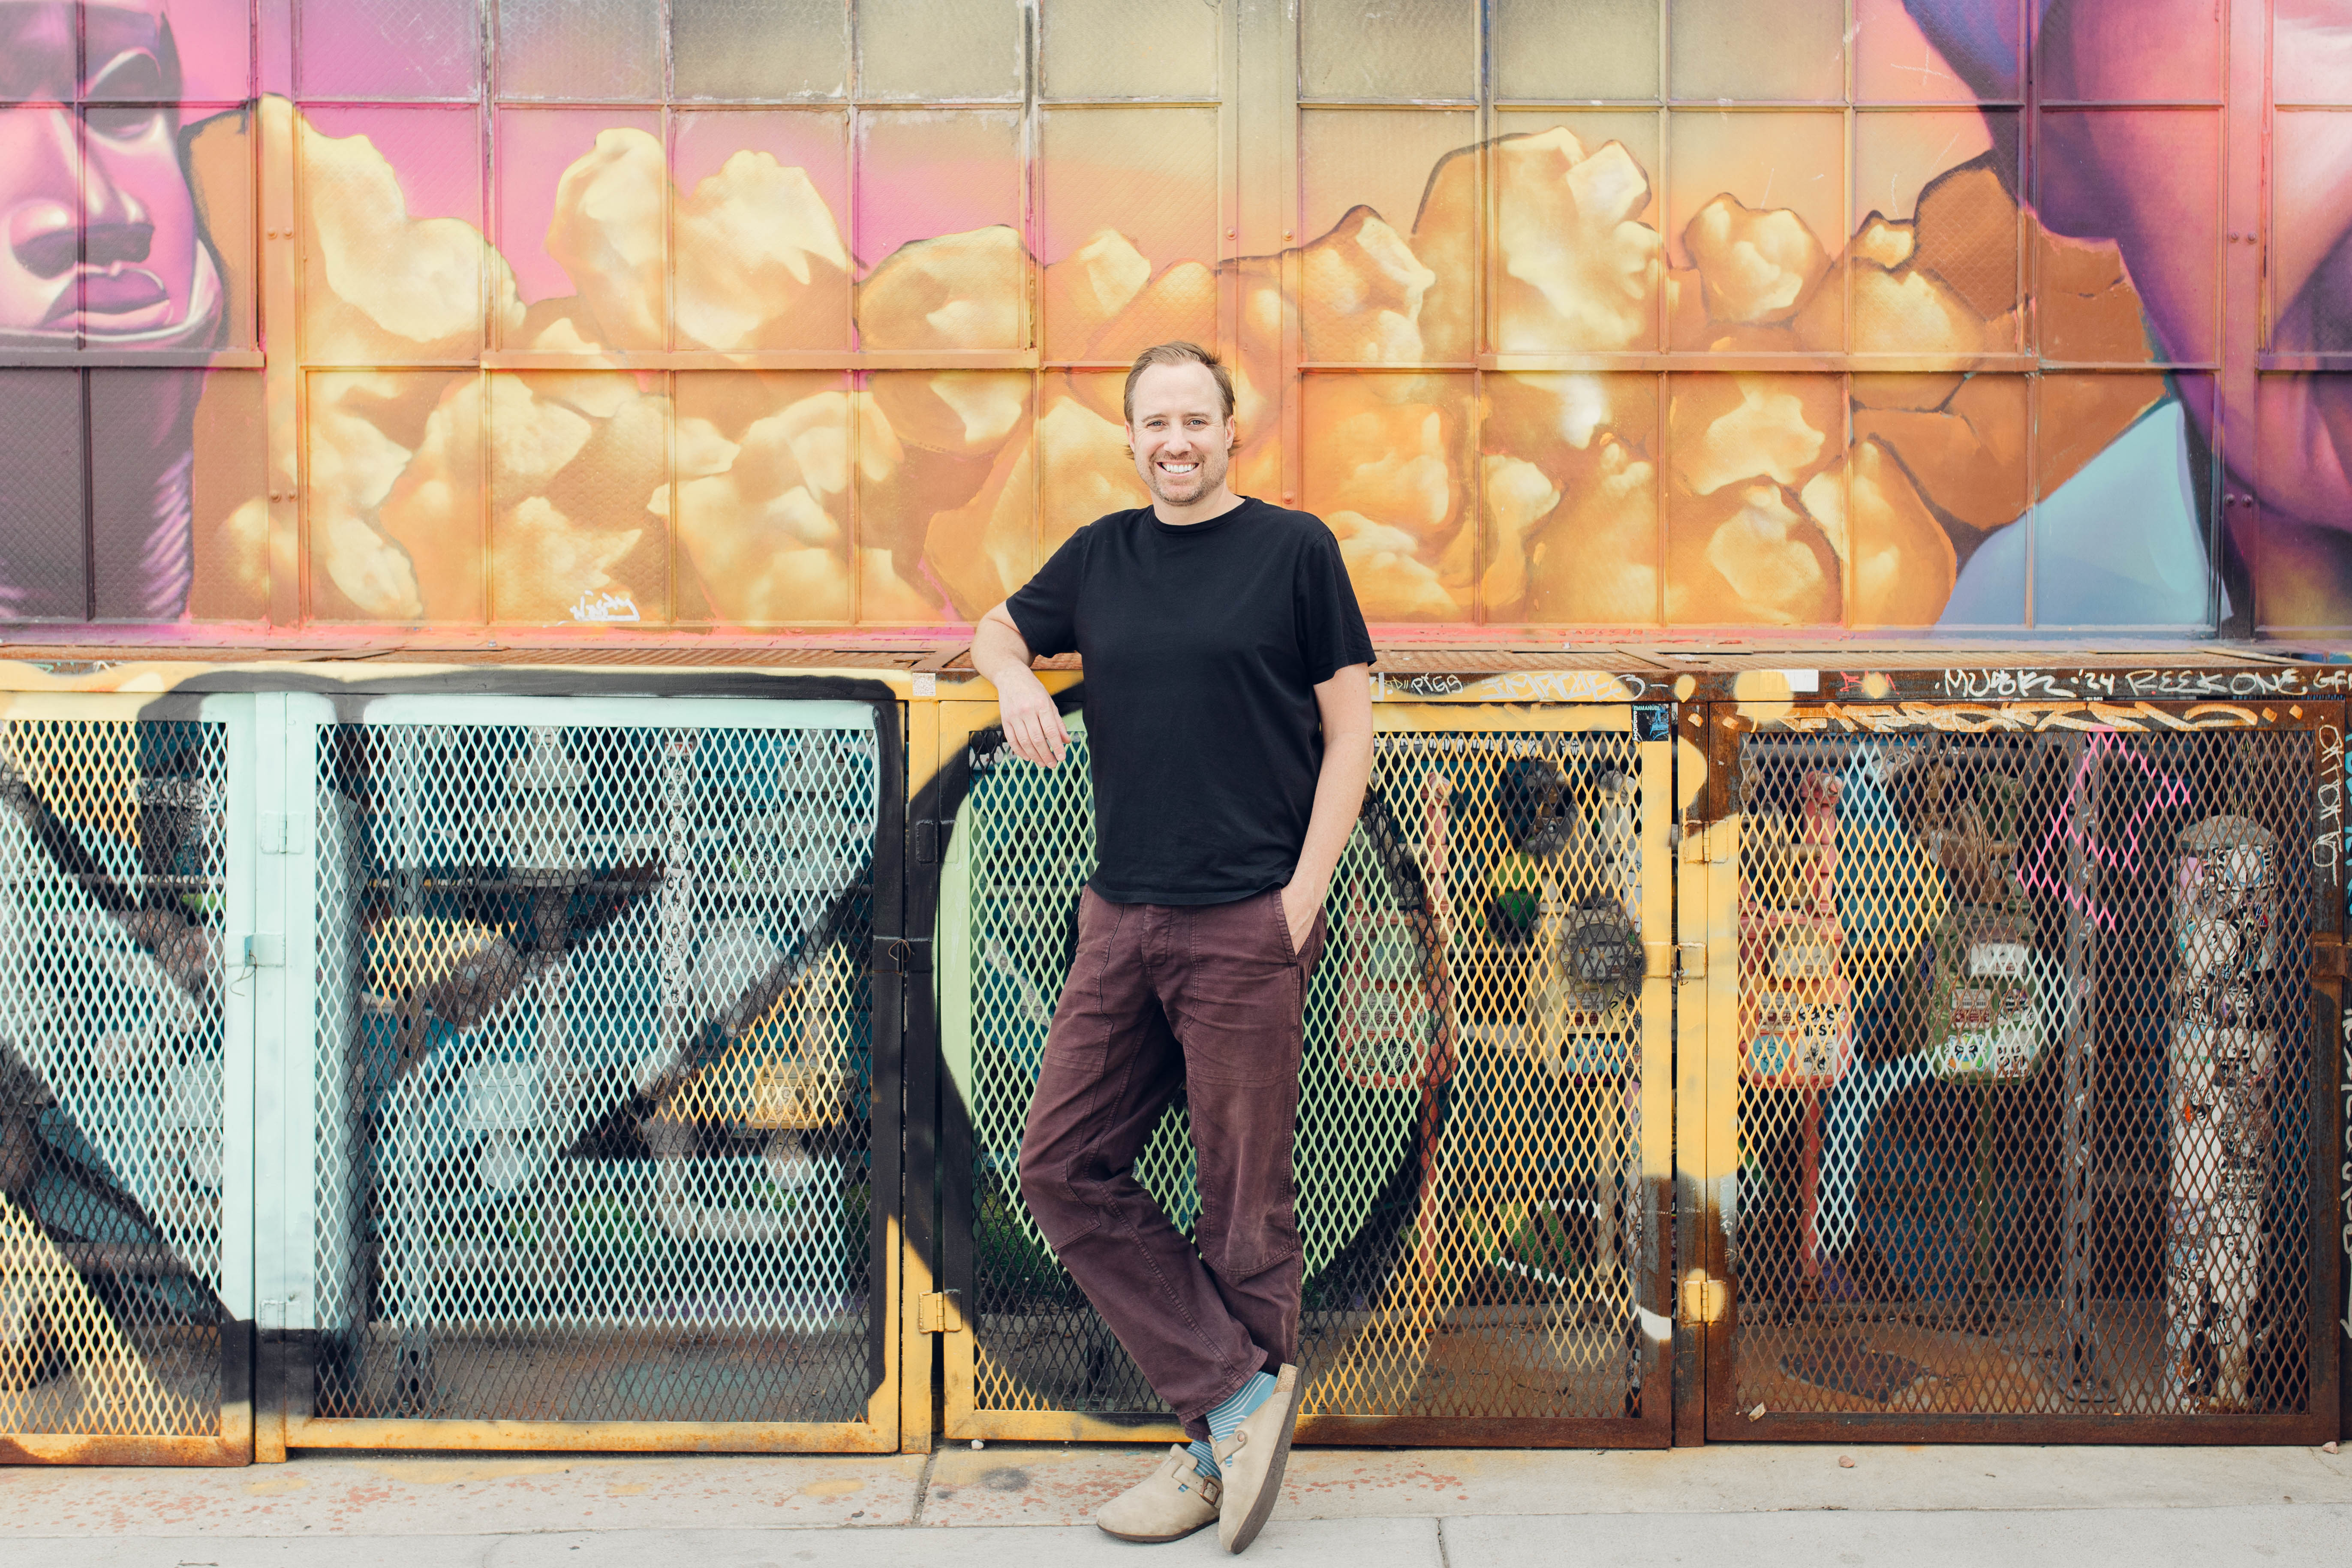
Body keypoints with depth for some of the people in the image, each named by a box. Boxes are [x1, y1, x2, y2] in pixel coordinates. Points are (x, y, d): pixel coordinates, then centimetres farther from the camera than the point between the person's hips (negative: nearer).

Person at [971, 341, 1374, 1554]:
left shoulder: (1293, 549, 0)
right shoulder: (1101, 554, 12)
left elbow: (1349, 732, -1)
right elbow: (999, 629, 28)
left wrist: (1304, 893, -9)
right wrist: (1017, 681, 4)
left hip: (1246, 923, -5)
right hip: (1120, 918, 6)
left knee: (1245, 1211, 2)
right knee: (1062, 1169, 4)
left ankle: (1219, 1451, 18)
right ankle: (1238, 1394, 11)